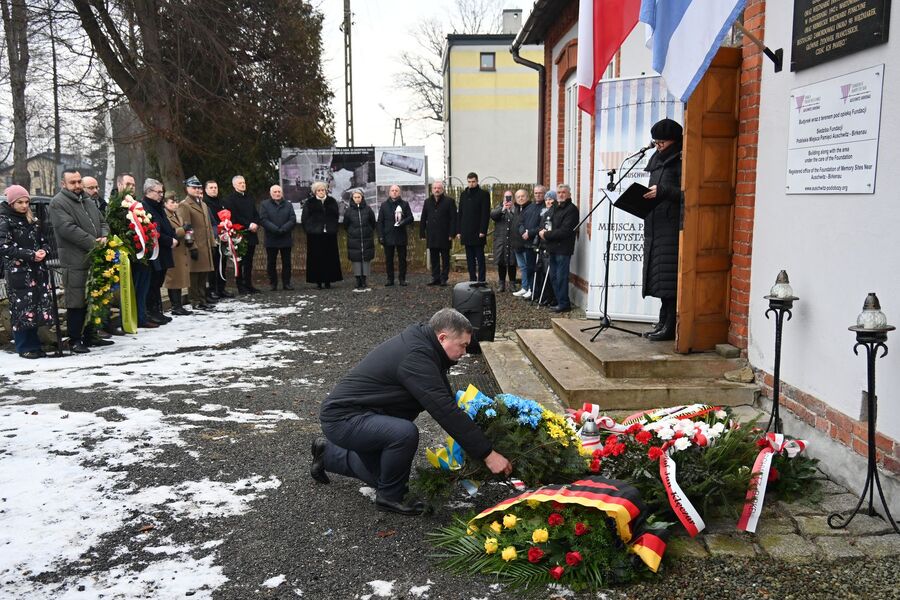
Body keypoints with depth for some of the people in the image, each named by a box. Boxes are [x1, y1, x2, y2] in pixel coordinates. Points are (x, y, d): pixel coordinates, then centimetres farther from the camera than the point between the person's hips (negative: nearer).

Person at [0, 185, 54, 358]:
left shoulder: (32, 220, 14)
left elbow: (43, 241, 20)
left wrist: (44, 250, -3)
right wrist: (30, 254, -17)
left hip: (37, 270, 5)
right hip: (17, 272, -5)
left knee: (37, 308, 5)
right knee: (21, 308, -5)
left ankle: (34, 345, 13)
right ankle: (24, 348, 2)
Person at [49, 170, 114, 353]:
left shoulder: (88, 202, 19)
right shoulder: (58, 203, -7)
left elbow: (102, 222, 21)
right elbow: (68, 228, -18)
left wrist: (104, 236, -3)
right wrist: (94, 243, -18)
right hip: (75, 261, -8)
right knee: (76, 302, -4)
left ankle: (89, 336, 24)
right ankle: (74, 340, 5)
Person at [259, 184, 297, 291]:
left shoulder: (288, 205, 11)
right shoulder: (264, 205, 4)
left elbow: (293, 220, 0)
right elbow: (263, 220, -7)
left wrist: (282, 229, -15)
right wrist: (276, 230, -18)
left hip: (286, 239, 2)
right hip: (271, 240, -2)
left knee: (286, 262, 5)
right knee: (271, 263, 3)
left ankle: (286, 283, 12)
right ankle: (273, 284, 11)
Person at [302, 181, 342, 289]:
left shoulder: (332, 202, 11)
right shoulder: (309, 203, 4)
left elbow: (337, 215, 14)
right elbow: (305, 218, 3)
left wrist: (333, 228, 5)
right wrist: (309, 230, -5)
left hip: (330, 235, 2)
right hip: (315, 235, -2)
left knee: (330, 258, 2)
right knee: (316, 259, -2)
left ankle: (328, 281, 8)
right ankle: (318, 281, 3)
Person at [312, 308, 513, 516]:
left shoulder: (420, 344, 3)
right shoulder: (414, 357, -28)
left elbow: (446, 401, 14)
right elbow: (445, 412, -31)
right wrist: (488, 454, -28)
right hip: (342, 418, -10)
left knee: (385, 475, 20)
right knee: (405, 433, -33)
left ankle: (328, 454, 35)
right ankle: (389, 497, -9)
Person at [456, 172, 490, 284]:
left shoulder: (484, 194, -2)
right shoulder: (464, 194, 14)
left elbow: (486, 214, -8)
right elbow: (460, 213, 14)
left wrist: (482, 231, -15)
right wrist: (458, 231, 7)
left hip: (478, 232, -5)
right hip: (466, 232, 5)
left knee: (480, 258, -1)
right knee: (470, 258, 7)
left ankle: (481, 280, 1)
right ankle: (472, 280, 12)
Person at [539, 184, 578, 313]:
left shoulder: (571, 209, -10)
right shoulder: (555, 208, 19)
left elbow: (565, 231, -18)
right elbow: (548, 224, 23)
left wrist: (547, 235, -13)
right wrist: (544, 231, 0)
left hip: (563, 249, -9)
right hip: (553, 248, 9)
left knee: (561, 277, -6)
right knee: (554, 277, 12)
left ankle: (564, 304, 2)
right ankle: (559, 302, 21)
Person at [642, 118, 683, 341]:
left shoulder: (680, 162, -5)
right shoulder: (658, 161, 21)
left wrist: (661, 191, -19)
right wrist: (646, 195, 8)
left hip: (671, 226, -9)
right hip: (655, 226, 9)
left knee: (668, 278, -9)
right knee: (659, 278, 9)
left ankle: (669, 327, -6)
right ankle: (662, 323, 15)